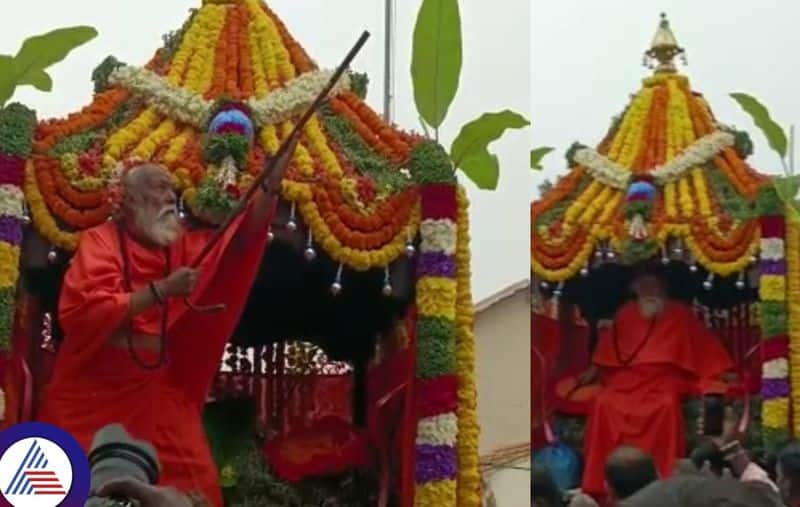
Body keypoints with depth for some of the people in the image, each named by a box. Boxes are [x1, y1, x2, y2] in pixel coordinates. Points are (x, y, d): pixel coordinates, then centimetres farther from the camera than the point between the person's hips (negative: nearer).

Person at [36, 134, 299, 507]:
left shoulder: (182, 246, 8)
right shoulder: (100, 241, -7)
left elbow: (240, 239, -2)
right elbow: (80, 313, -20)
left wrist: (272, 181, -16)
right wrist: (160, 291, -22)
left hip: (160, 394, 5)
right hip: (95, 395, -4)